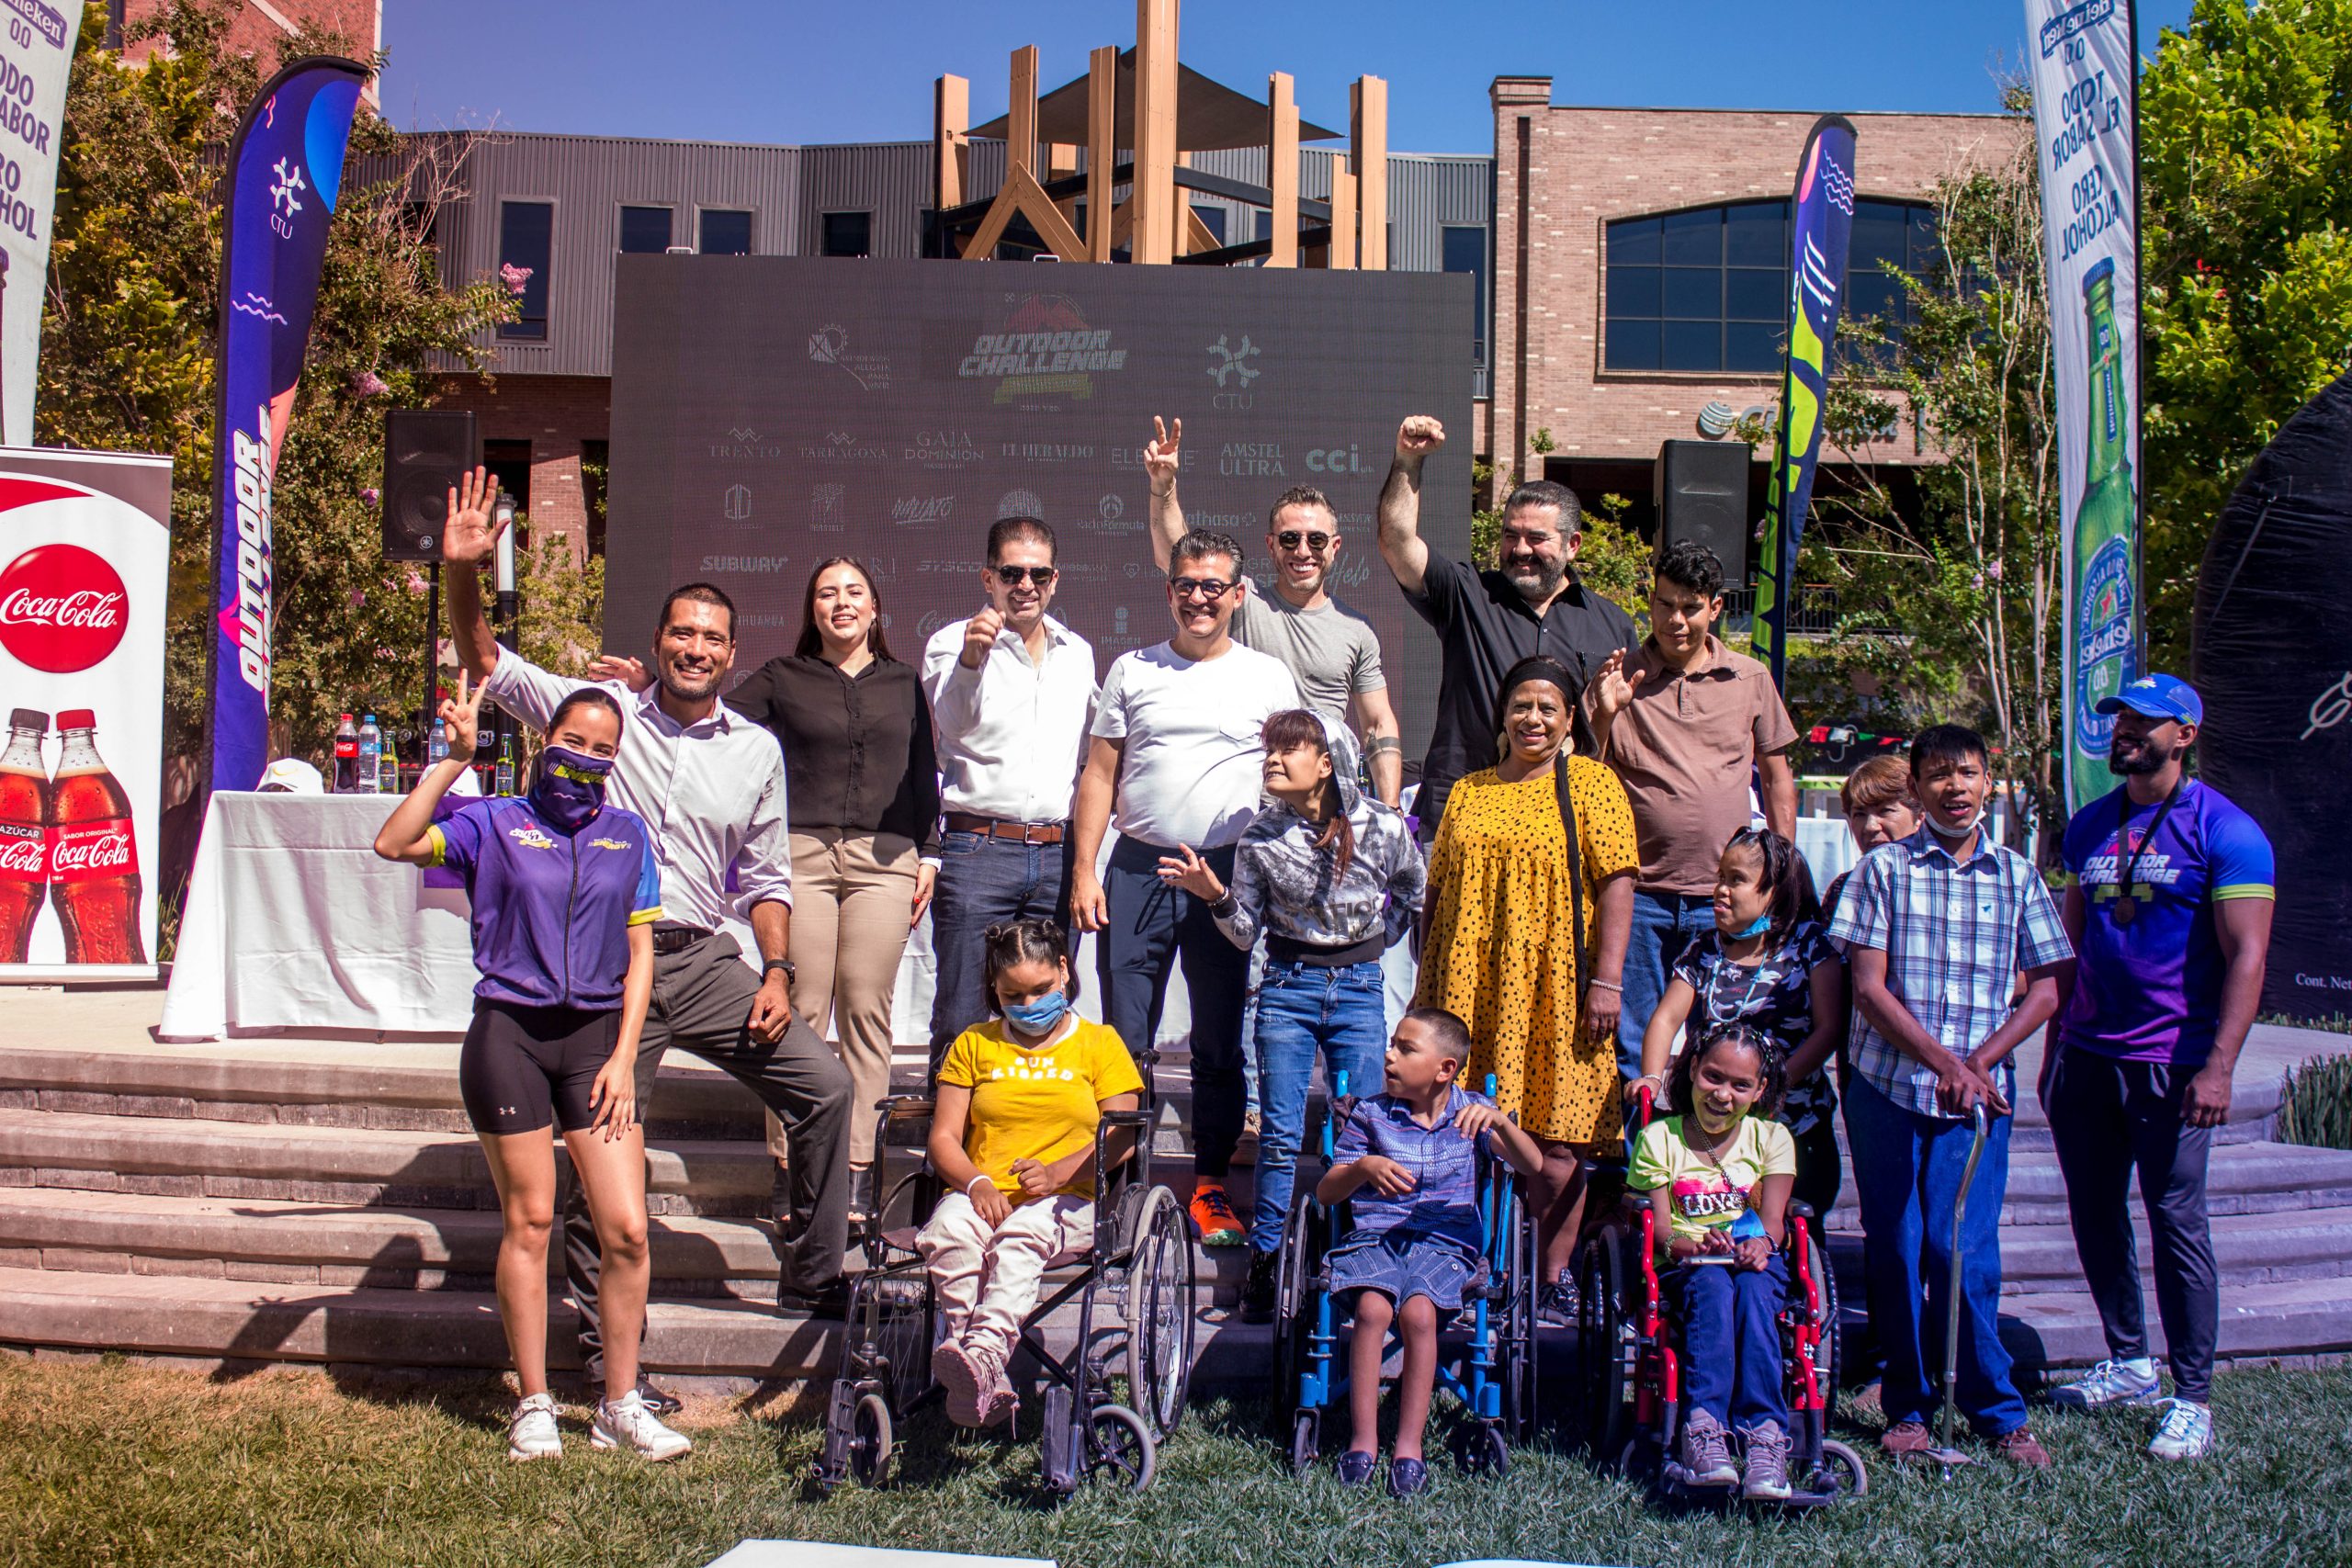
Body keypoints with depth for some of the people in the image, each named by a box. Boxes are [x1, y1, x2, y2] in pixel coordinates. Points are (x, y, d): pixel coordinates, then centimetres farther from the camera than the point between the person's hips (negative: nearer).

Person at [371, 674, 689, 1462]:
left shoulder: (627, 833, 9)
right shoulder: (496, 823, 2)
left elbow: (639, 952, 8)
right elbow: (394, 844, -15)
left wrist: (623, 1058, 0)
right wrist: (454, 758, -15)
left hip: (595, 1037, 2)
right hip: (510, 1033, -2)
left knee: (628, 1229, -3)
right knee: (529, 1221, 4)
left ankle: (620, 1406, 12)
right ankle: (533, 1406, 18)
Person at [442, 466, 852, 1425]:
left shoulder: (757, 749, 9)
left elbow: (766, 877, 12)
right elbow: (490, 667, -2)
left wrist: (777, 974, 0)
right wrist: (462, 575, -18)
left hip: (704, 962, 3)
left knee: (824, 1085, -6)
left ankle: (812, 1281, 11)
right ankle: (603, 1348, 15)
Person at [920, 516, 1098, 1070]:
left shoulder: (1078, 653, 14)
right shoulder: (953, 642, -1)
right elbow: (954, 722, -20)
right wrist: (970, 660, -39)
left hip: (1057, 854, 4)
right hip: (978, 850, -4)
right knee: (961, 1018, -3)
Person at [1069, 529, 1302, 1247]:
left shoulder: (1267, 677, 7)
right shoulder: (1132, 671, 9)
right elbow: (1100, 775, 8)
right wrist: (1083, 870, -1)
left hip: (1229, 875, -1)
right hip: (1137, 869, 1)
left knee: (1220, 1041, 6)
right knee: (1124, 1036, 3)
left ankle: (1210, 1186, 16)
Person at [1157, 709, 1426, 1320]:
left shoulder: (1384, 828, -8)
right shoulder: (1261, 838, -5)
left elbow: (1415, 897, 12)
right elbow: (1245, 932, 0)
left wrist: (1377, 940, 7)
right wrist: (1216, 896, -16)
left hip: (1359, 990, 0)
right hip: (1288, 988, 1)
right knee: (1280, 1135, 1)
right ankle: (1265, 1261, 10)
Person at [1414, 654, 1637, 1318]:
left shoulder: (1591, 783, 2)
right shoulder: (1468, 792, 15)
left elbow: (1616, 883, -4)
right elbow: (1438, 892, 17)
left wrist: (1605, 980, -11)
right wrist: (1428, 984, 13)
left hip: (1554, 988, -3)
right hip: (1472, 987, 4)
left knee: (1555, 1138, -1)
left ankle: (1556, 1278, 10)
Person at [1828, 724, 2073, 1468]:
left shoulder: (2017, 876, 8)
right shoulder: (1884, 869, 2)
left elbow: (2045, 989, 8)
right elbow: (1868, 987, -4)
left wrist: (1979, 1061, -6)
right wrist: (1941, 1060, -13)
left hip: (1978, 1092, 0)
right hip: (1886, 1086, 0)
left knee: (1965, 1252, -5)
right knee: (1893, 1252, 4)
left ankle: (1998, 1413, 9)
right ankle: (1907, 1408, 16)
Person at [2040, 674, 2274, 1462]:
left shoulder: (2225, 831, -6)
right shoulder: (2091, 826, 11)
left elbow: (2246, 955, -11)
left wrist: (2218, 1066, -19)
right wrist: (2055, 1046, 15)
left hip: (2170, 1063, -6)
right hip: (2086, 1058, 6)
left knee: (2176, 1221, -4)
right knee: (2095, 1213, 11)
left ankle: (2192, 1400, 6)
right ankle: (2129, 1364, 27)